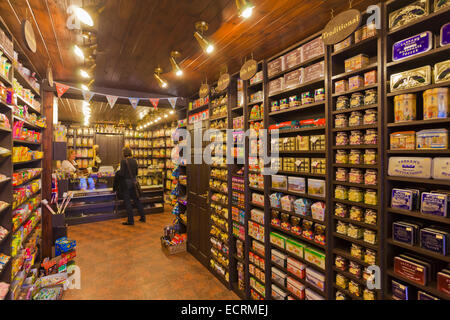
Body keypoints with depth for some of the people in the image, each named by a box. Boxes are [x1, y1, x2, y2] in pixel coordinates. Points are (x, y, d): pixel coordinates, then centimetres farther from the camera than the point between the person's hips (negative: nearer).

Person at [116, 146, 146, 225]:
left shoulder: (123, 161, -14)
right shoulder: (134, 161, 4)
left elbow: (122, 173, -16)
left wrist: (118, 172, 4)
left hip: (125, 182, -6)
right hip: (133, 182, 6)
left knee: (127, 201, 3)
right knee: (136, 199, 16)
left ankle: (131, 220, 8)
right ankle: (143, 217, 23)